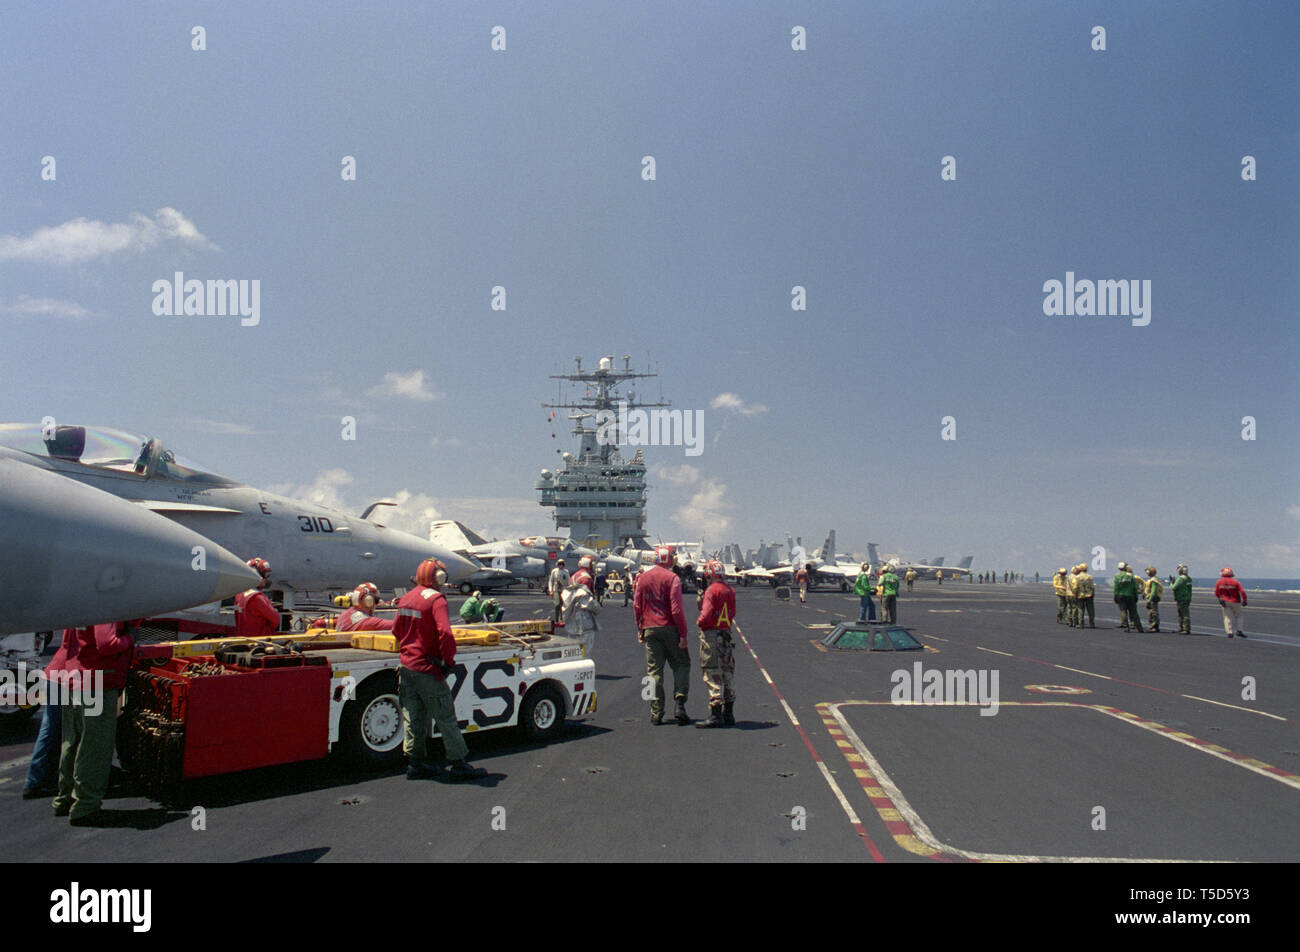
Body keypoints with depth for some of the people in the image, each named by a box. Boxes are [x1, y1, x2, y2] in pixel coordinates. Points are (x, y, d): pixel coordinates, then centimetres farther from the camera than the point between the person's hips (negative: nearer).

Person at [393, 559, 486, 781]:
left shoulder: (406, 598, 10)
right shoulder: (436, 599, -15)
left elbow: (397, 631, 21)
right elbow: (445, 634, -26)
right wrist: (448, 661, -15)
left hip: (406, 666, 8)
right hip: (427, 670, -8)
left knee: (414, 718, 14)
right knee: (446, 718, 0)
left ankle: (416, 764, 21)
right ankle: (459, 765, 5)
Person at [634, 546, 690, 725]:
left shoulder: (642, 578, 7)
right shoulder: (672, 579, -8)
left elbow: (637, 606, 10)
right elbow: (676, 609, -13)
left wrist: (639, 629, 18)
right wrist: (683, 634, -9)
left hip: (649, 629, 4)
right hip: (670, 628, -4)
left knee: (654, 670, 7)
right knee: (681, 664, 10)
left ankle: (656, 713, 8)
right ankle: (679, 705, -2)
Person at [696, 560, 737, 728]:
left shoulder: (711, 590, -13)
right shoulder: (731, 591, 9)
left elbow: (706, 614, -20)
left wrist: (699, 621, -1)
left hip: (711, 634, -7)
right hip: (726, 633, 7)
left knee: (713, 676, -5)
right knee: (728, 674, 13)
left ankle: (715, 716, -6)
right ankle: (729, 715, 20)